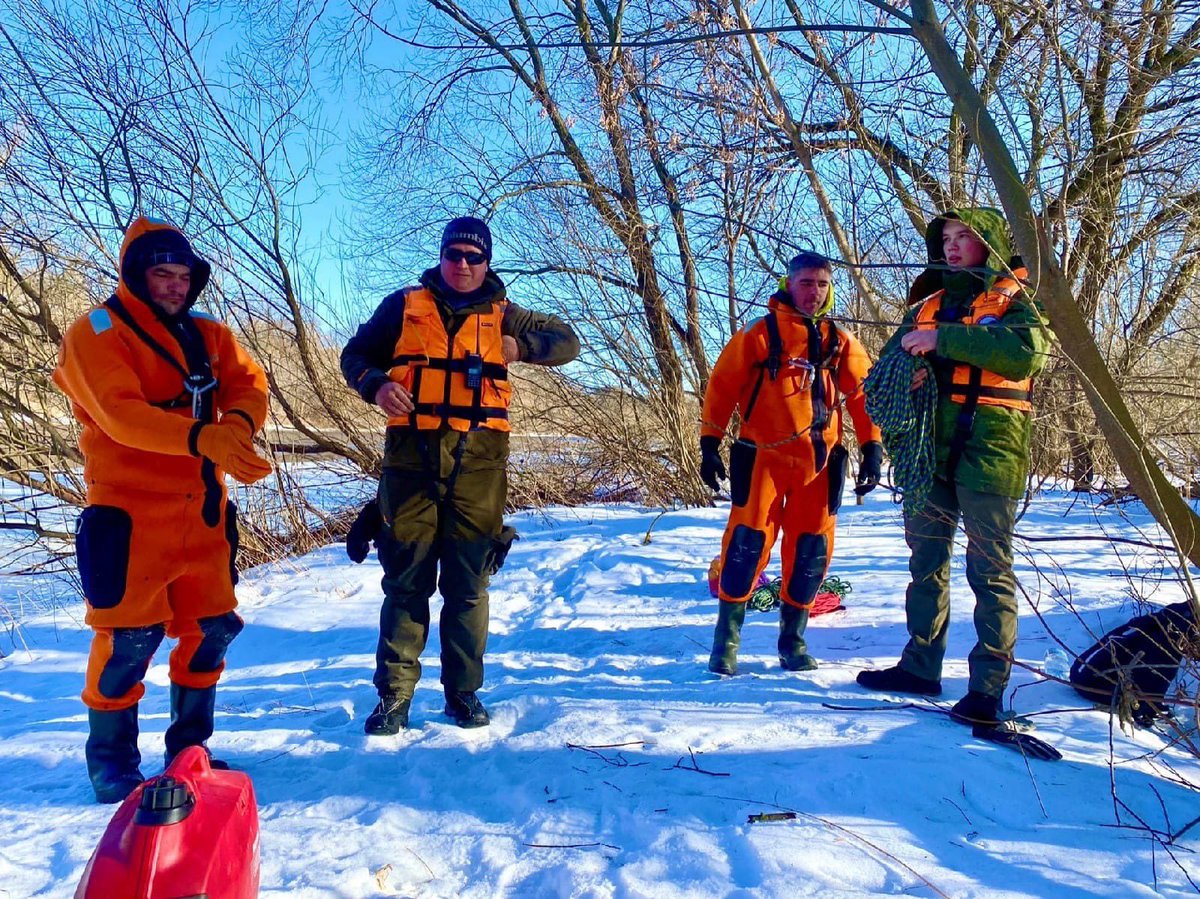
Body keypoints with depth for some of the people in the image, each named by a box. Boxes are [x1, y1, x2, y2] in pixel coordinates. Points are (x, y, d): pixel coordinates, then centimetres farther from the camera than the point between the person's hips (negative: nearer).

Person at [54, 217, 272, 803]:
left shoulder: (208, 336, 13)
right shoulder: (95, 334, -5)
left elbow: (248, 383, -1)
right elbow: (120, 413, -21)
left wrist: (237, 424, -25)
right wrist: (204, 438, -36)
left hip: (201, 508, 5)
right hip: (130, 511, -5)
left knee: (210, 627, 9)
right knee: (130, 635, -2)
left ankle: (188, 747, 26)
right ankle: (111, 759, 19)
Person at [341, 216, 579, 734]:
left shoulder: (502, 316, 15)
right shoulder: (404, 305, 13)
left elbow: (567, 342, 16)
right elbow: (356, 354, 16)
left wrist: (521, 347, -3)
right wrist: (376, 384, -6)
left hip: (478, 461, 1)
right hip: (412, 455, 0)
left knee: (468, 583, 5)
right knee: (405, 578, 2)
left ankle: (463, 692, 18)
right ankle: (395, 694, 12)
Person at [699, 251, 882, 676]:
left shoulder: (840, 342, 11)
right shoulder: (760, 333, 1)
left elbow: (864, 394, 12)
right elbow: (722, 385, 1)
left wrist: (872, 450, 4)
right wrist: (710, 442, -4)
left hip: (820, 461, 3)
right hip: (764, 455, -3)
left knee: (810, 548, 6)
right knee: (748, 540, -7)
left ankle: (792, 640, 21)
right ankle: (726, 639, 6)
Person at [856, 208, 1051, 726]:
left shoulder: (1011, 299, 2)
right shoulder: (929, 304, 18)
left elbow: (1028, 351, -18)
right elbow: (888, 360, 12)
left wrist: (945, 339, -21)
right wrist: (903, 370, -12)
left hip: (988, 450, -6)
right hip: (930, 450, 6)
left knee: (990, 571, -2)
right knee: (926, 563, 12)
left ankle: (987, 689, 3)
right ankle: (921, 668, 23)